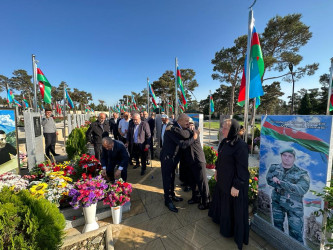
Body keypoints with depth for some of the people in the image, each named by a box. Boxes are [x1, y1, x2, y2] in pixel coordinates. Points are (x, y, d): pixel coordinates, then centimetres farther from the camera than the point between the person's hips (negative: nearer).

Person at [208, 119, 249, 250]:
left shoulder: (240, 145, -28)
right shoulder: (225, 142, -3)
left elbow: (242, 168, -24)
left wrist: (236, 186, -19)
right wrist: (217, 170, 17)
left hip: (233, 182, -8)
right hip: (223, 178, 8)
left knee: (232, 206, 14)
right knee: (222, 198, 29)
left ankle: (229, 229, 40)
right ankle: (220, 218, 56)